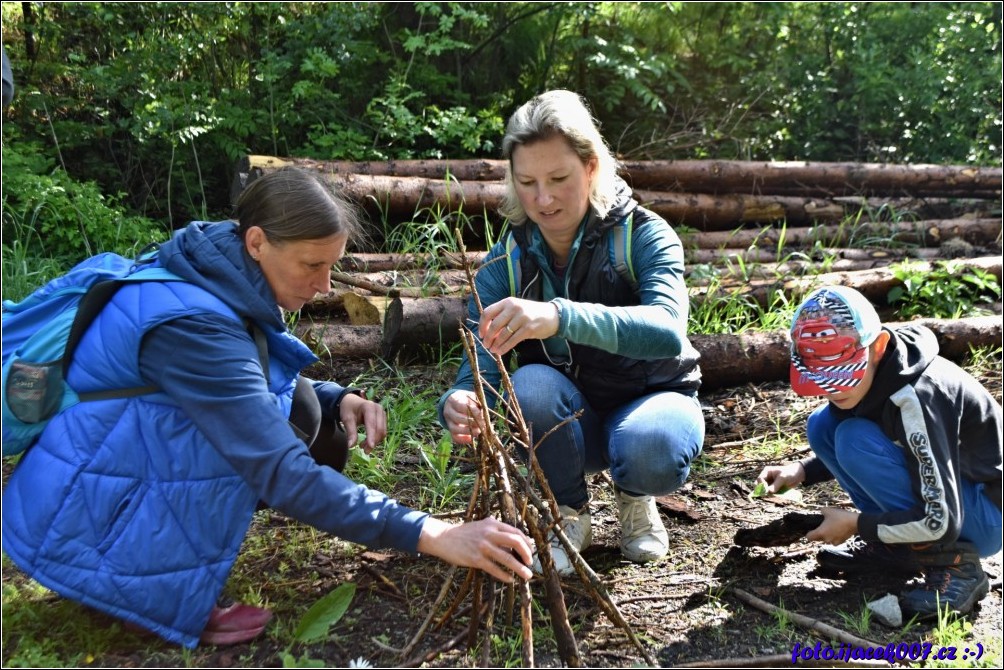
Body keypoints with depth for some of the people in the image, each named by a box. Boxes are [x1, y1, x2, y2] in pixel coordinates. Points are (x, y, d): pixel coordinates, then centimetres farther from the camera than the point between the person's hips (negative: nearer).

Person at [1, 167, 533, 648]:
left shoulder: (220, 284, -1)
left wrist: (339, 399, -7)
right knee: (289, 411, -22)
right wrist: (430, 535, -35)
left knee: (320, 444, 1)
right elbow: (284, 476, -33)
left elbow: (249, 388, 14)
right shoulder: (190, 322, -28)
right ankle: (169, 596, -12)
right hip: (75, 524, -8)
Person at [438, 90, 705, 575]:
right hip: (569, 422, 2)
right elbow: (479, 373, -21)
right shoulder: (505, 265, -12)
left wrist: (560, 316, -57)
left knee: (652, 452, -36)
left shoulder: (644, 236, -19)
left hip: (653, 399, -1)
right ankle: (570, 514, -5)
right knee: (530, 384, -32)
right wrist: (458, 405, -46)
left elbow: (667, 330, -40)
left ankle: (634, 497, 2)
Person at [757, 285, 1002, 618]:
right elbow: (847, 452, 16)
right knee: (823, 426, -6)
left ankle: (953, 562, -14)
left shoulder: (915, 397, -32)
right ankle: (897, 546, 2)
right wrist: (801, 471, -1)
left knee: (856, 439, -26)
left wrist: (855, 524, -19)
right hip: (936, 485, 8)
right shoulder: (862, 372, -8)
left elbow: (941, 522, -31)